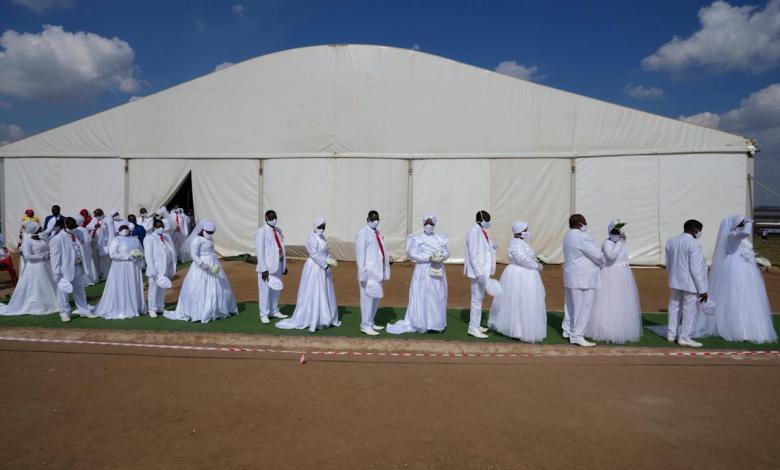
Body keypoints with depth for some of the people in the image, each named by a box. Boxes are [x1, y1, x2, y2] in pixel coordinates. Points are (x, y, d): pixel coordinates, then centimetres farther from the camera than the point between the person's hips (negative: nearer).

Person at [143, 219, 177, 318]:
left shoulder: (167, 237, 7)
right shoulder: (149, 239, -7)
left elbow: (173, 253, 9)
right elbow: (148, 256, -12)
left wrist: (173, 268, 7)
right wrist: (153, 271, -16)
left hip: (166, 269, 5)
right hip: (155, 270, -5)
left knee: (163, 289, 13)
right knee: (154, 289, 5)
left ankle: (161, 308, 25)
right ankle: (152, 310, 17)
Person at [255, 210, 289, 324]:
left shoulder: (278, 230, 10)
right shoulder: (261, 232, -11)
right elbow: (260, 251, -15)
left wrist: (284, 265, 13)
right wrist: (263, 269, -19)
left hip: (278, 264, 7)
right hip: (267, 265, -7)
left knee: (276, 289, 15)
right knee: (265, 290, 0)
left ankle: (274, 311, 28)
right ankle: (264, 314, 12)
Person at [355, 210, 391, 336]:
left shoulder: (378, 233, 12)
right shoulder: (363, 233, -11)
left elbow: (381, 251, 13)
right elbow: (360, 254, -14)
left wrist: (385, 271, 11)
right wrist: (362, 273, -18)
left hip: (378, 271, 8)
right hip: (369, 271, -8)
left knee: (376, 297, 14)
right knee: (368, 297, -5)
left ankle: (370, 322, 26)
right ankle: (365, 325, 5)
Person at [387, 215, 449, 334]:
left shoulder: (440, 239, 11)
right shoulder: (417, 239, 1)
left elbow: (447, 253, 5)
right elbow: (412, 254, -10)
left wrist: (442, 257, -19)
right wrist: (429, 258, -19)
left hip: (437, 272, 3)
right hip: (423, 272, -3)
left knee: (438, 298, 4)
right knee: (421, 298, -3)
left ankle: (436, 323, 12)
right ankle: (419, 324, 4)